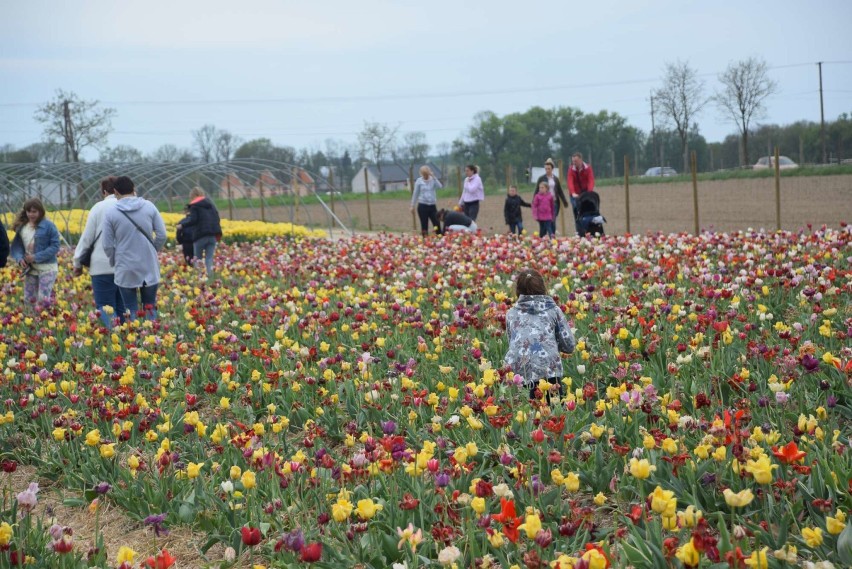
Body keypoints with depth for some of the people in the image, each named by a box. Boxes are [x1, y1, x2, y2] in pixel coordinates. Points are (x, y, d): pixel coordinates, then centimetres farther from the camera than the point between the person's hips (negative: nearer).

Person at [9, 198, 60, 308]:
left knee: (43, 299, -12)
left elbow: (55, 246, -11)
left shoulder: (48, 225, -8)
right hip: (30, 269, 5)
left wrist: (36, 257, -17)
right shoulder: (21, 226, 7)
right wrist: (19, 258, -12)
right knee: (28, 300, 8)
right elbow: (16, 246, 10)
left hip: (47, 268, -5)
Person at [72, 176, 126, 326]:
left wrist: (78, 262, 9)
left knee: (105, 308, 1)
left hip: (104, 266, -3)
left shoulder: (99, 207, -2)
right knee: (123, 308, 11)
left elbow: (87, 237, 1)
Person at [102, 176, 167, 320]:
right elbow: (162, 235, -1)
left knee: (131, 311, 6)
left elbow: (108, 245, -4)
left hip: (126, 270, -2)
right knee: (150, 309, 13)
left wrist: (115, 263, 13)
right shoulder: (149, 206, -2)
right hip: (149, 267, 2)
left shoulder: (110, 213, -7)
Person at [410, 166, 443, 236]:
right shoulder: (419, 181, 1)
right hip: (423, 206, -1)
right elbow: (415, 194, 6)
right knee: (424, 225, 3)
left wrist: (433, 177, -14)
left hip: (432, 206, 1)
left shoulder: (433, 179, 4)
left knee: (437, 224, -2)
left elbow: (440, 186, -14)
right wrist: (412, 205, 5)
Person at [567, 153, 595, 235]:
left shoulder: (588, 168, -6)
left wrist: (589, 192, -33)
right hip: (576, 195, 0)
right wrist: (573, 193, -35)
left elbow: (591, 181, -17)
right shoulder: (571, 169, -5)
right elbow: (570, 182, -17)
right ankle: (579, 233, -5)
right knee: (577, 214, -7)